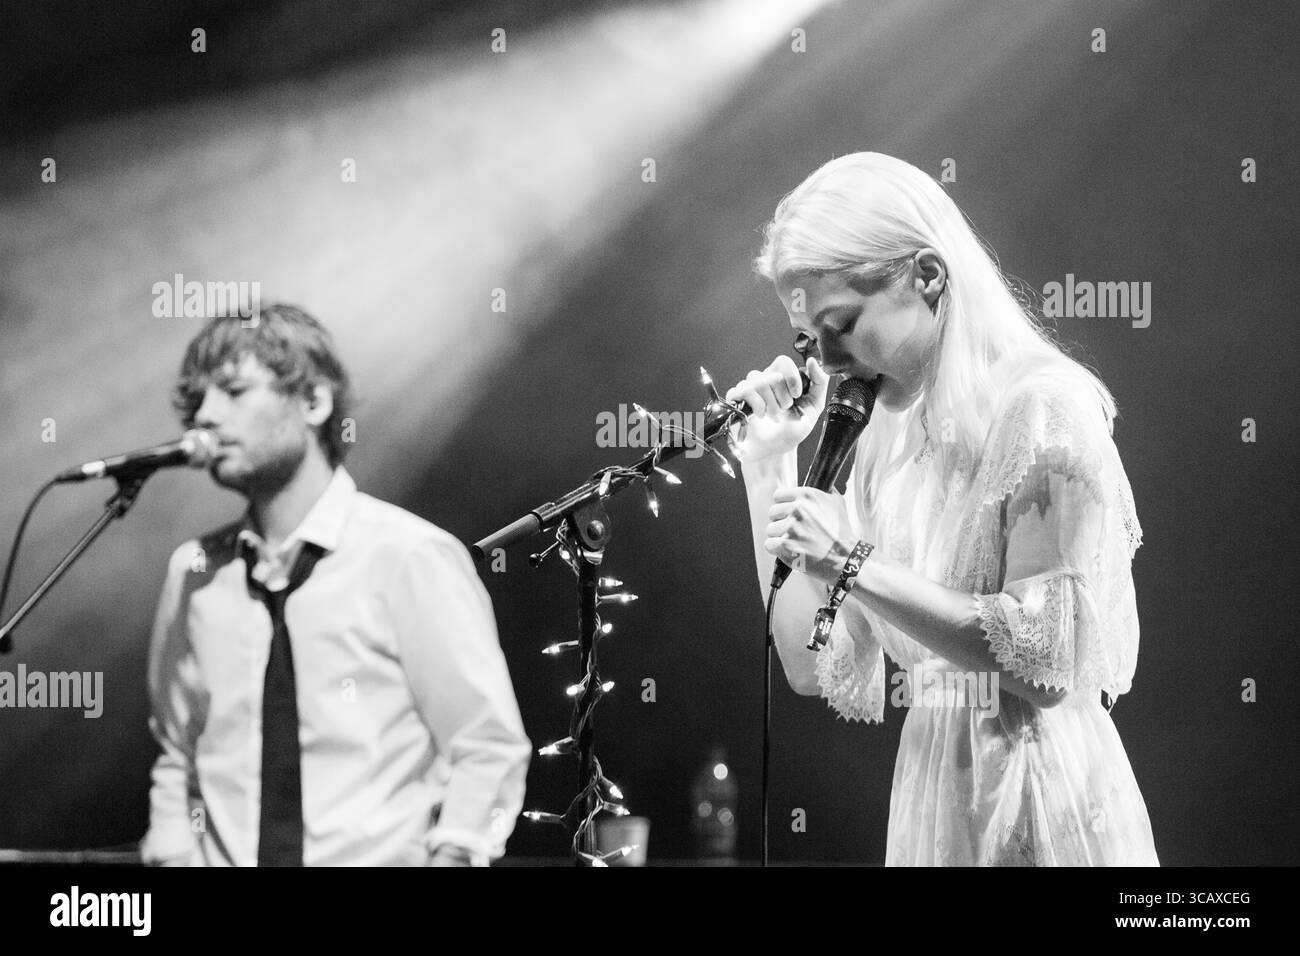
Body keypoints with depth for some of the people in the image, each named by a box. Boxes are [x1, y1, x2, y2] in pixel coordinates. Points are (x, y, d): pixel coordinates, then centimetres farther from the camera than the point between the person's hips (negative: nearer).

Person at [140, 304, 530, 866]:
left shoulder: (411, 559, -6)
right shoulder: (193, 572, 7)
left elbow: (489, 752, -6)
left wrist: (451, 853, -18)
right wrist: (172, 854, 2)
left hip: (381, 858, -3)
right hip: (222, 857, 3)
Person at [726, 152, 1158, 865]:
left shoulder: (1046, 406, -12)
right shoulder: (887, 429, 10)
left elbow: (1046, 660, -19)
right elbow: (812, 668, 7)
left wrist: (858, 564, -19)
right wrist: (768, 464, 4)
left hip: (1037, 810, -7)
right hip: (928, 799, 7)